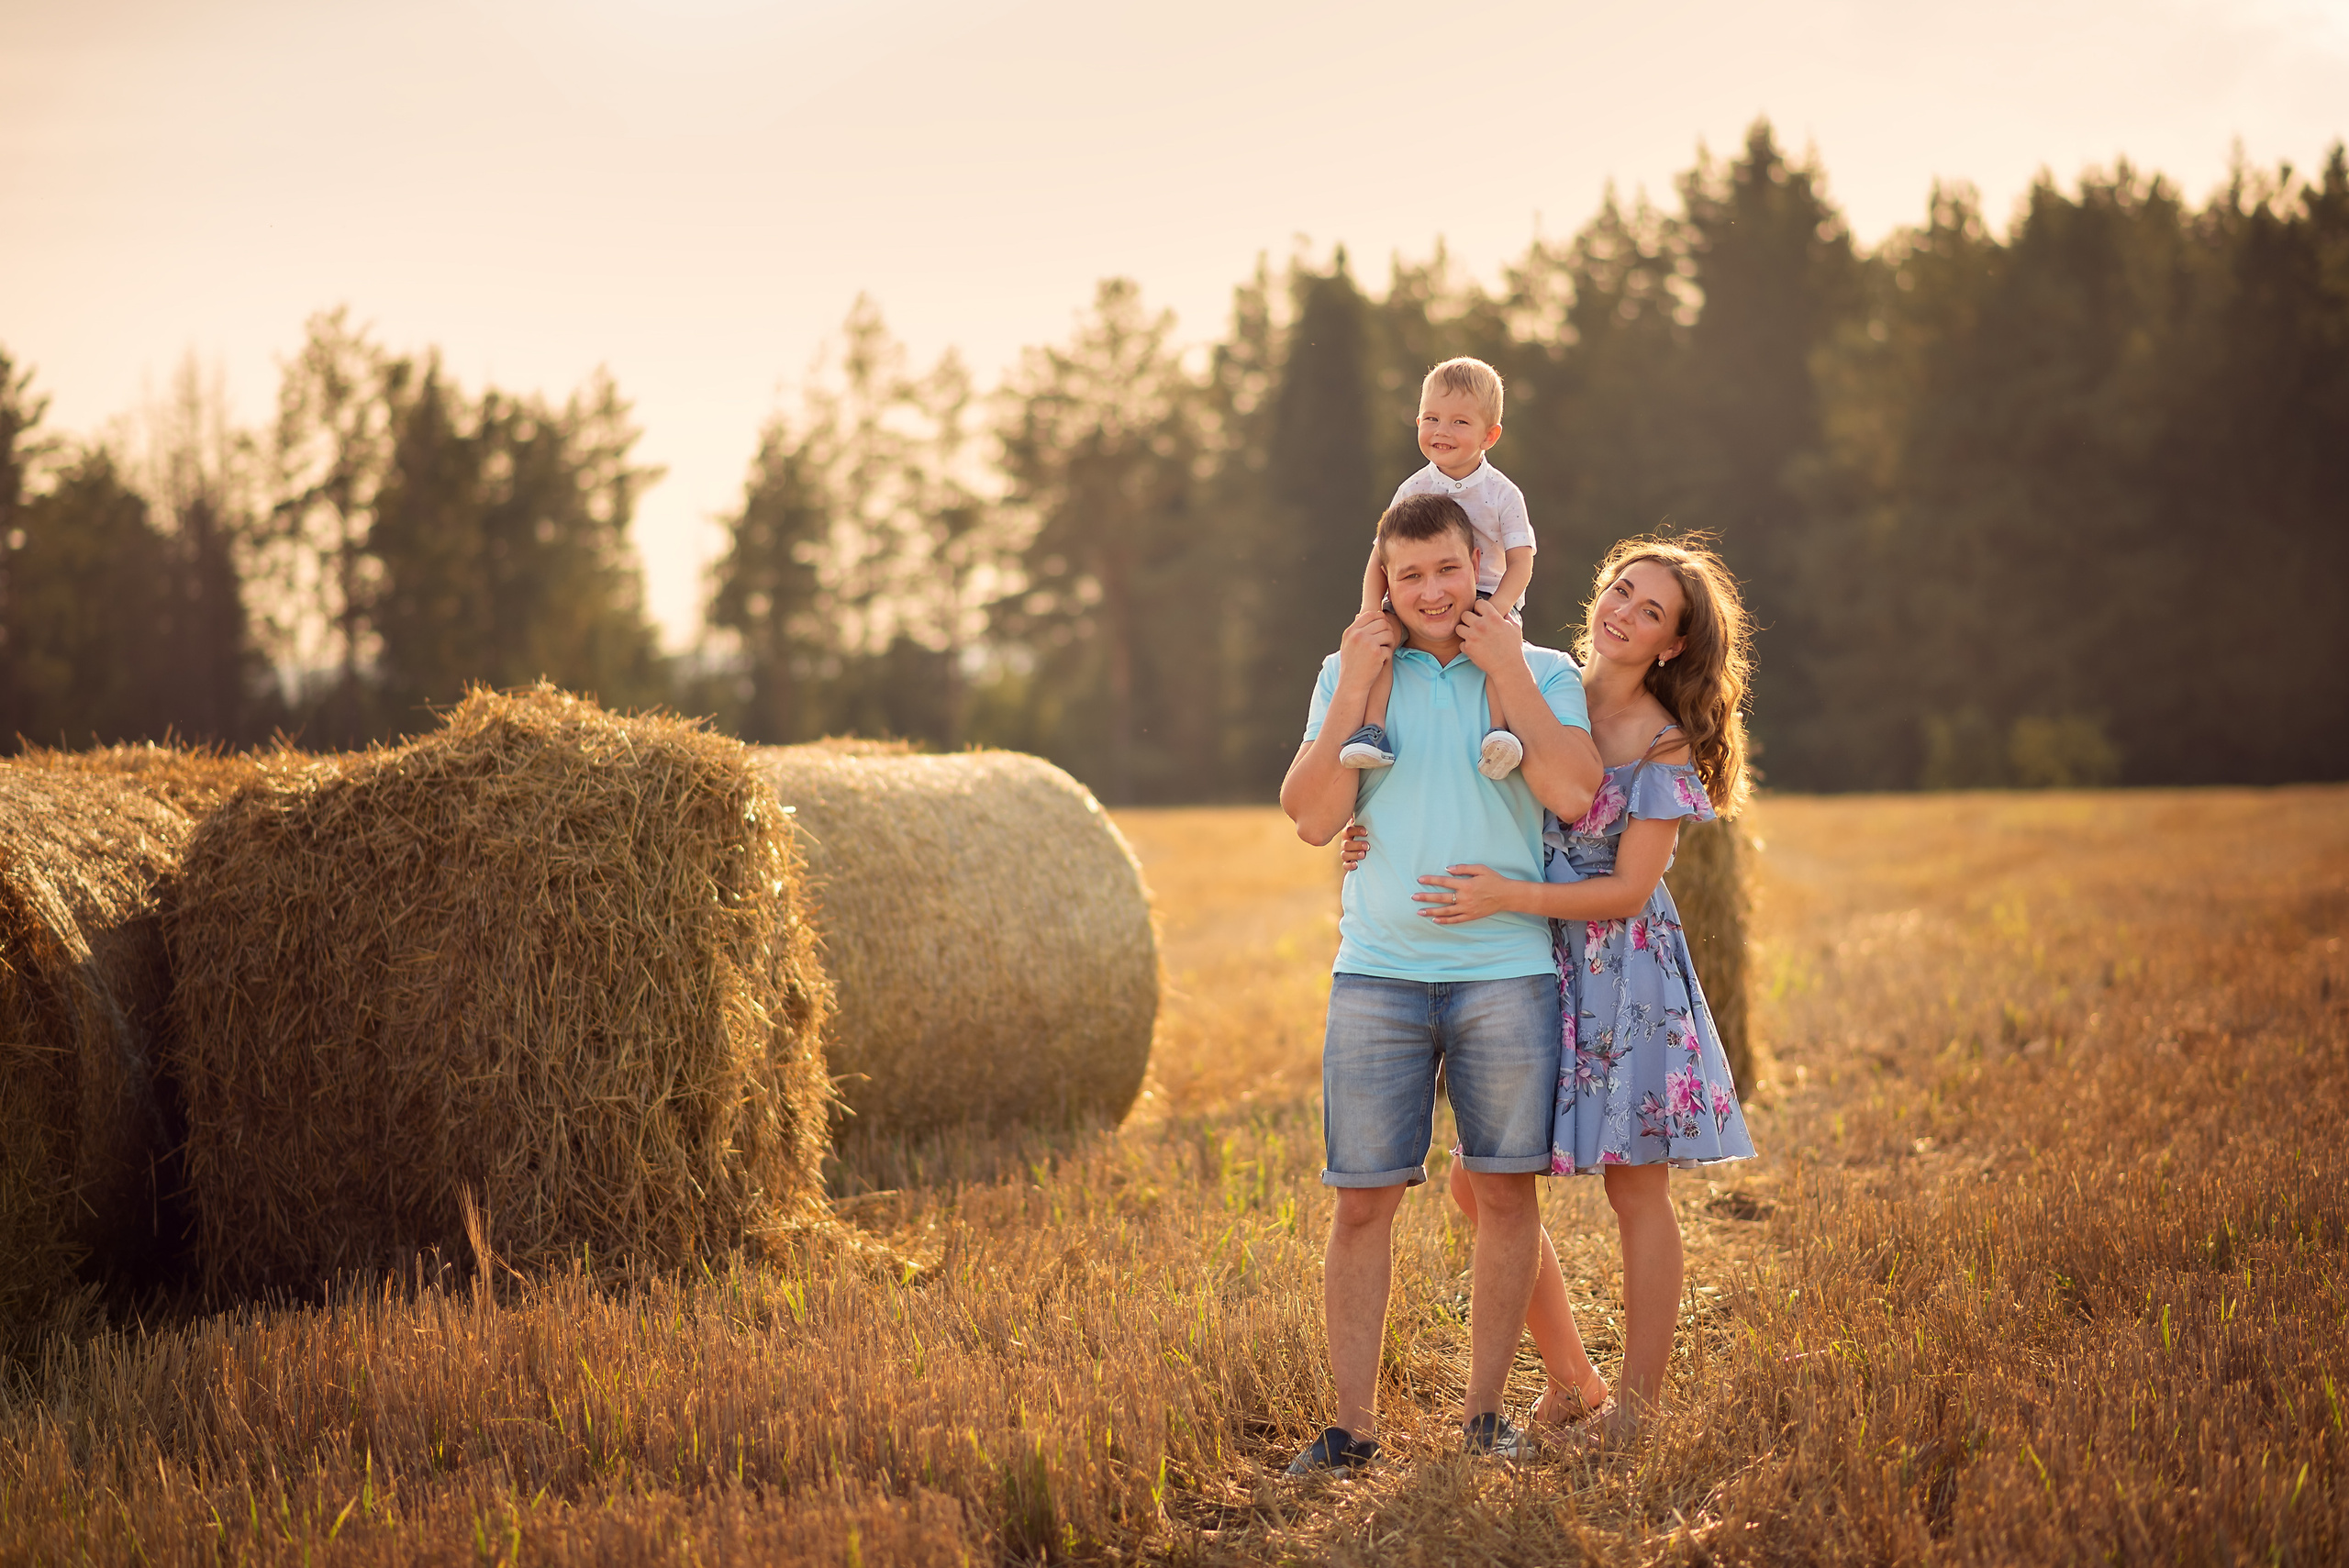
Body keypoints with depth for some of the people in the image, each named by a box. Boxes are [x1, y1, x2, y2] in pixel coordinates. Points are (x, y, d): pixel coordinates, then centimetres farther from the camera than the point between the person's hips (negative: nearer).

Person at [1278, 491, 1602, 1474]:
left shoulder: (1544, 674, 6)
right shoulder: (1352, 672, 9)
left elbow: (1572, 795, -11)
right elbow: (1313, 819, 0)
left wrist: (1507, 673, -8)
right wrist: (1354, 693, -7)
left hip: (1507, 974, 0)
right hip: (1378, 974, 1)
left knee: (1504, 1191, 4)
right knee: (1363, 1201, -1)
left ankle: (1483, 1410, 16)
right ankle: (1353, 1423, 6)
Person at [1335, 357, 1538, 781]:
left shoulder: (1503, 494, -1)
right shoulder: (1412, 491, 5)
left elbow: (1520, 563, -7)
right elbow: (1381, 559, 5)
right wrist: (1370, 612, -12)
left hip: (1489, 598, -2)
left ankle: (1498, 729, -40)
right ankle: (1373, 728, -30)